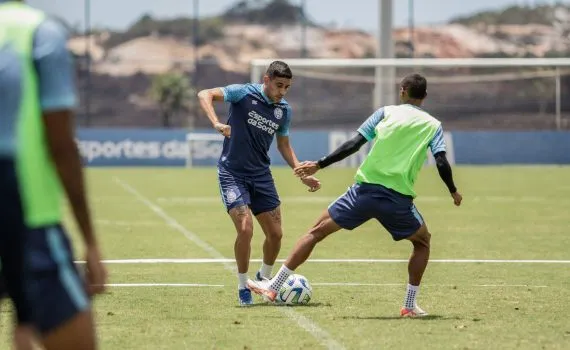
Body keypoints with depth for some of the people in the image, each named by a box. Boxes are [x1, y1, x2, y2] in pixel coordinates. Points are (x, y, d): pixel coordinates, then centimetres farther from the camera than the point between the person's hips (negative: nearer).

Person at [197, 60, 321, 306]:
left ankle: (265, 278, 32)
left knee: (275, 234, 4)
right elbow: (205, 95, -20)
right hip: (232, 173, -5)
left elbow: (283, 145, 18)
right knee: (245, 229, -19)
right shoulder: (244, 93, -12)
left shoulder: (284, 110, 4)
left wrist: (302, 174, 10)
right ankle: (243, 286, 1)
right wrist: (216, 124, -35)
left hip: (261, 175, 5)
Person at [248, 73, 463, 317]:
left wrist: (320, 165, 4)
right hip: (399, 199, 0)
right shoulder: (433, 125, 9)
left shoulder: (386, 112, 10)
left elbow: (354, 144, 1)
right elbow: (442, 162, 0)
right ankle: (410, 305, 15)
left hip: (366, 189, 0)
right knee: (423, 242, 25)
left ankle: (273, 287, 7)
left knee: (317, 231, 10)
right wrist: (453, 192, 17)